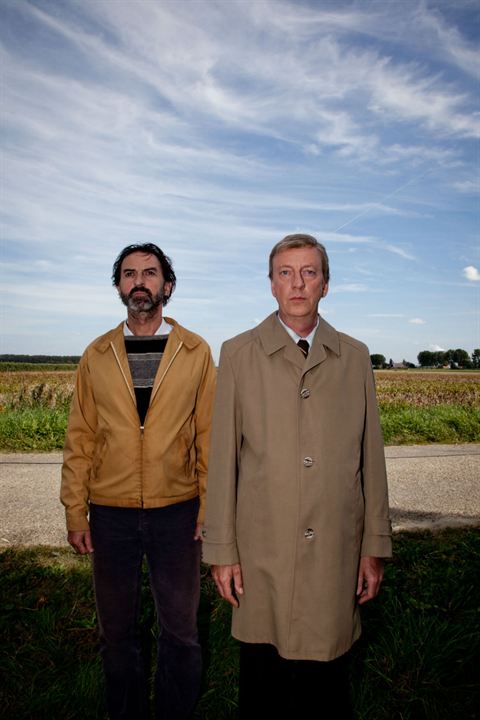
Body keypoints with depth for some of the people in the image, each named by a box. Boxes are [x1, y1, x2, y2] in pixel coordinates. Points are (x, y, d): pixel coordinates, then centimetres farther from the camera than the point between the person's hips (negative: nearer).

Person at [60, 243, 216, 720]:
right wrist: (75, 512, 1)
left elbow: (209, 434, 0)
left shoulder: (196, 352, 0)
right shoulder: (96, 355, 4)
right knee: (116, 631, 16)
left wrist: (211, 507, -4)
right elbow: (80, 438, 4)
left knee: (180, 629, 13)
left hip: (176, 511, -1)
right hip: (110, 513, 2)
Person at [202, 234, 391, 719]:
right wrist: (221, 550, -1)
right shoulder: (238, 354, 1)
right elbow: (222, 458, -1)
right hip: (262, 552, -1)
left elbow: (370, 456, 5)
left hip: (336, 553, 1)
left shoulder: (354, 357, 5)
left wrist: (375, 547, 5)